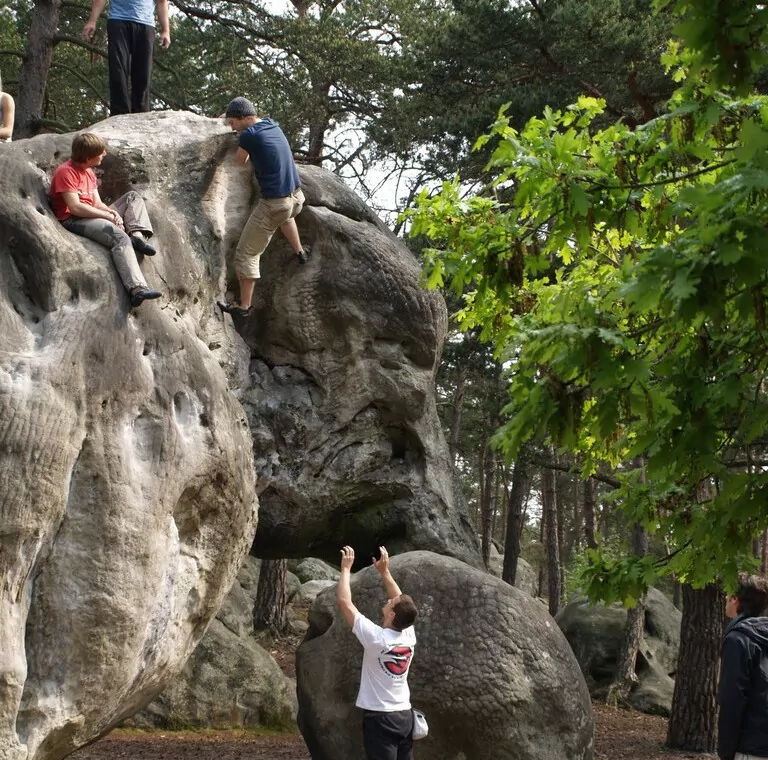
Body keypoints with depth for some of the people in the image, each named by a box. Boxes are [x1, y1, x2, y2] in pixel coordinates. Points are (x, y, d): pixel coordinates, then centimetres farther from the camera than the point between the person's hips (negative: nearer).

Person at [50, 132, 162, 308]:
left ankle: (136, 235, -21)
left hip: (92, 216, 10)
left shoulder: (88, 172, 17)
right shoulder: (66, 172, -13)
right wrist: (110, 216, -18)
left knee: (133, 197, 7)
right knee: (120, 236, -33)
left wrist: (113, 212, -11)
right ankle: (136, 289, -48)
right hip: (73, 221, -10)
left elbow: (97, 203, 13)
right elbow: (75, 207, -22)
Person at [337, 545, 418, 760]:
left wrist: (346, 568, 1)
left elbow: (344, 602, -9)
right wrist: (385, 572, 21)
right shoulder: (409, 636, 1)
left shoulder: (376, 637, -14)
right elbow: (402, 602, 19)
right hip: (404, 717, 7)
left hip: (380, 718, -6)